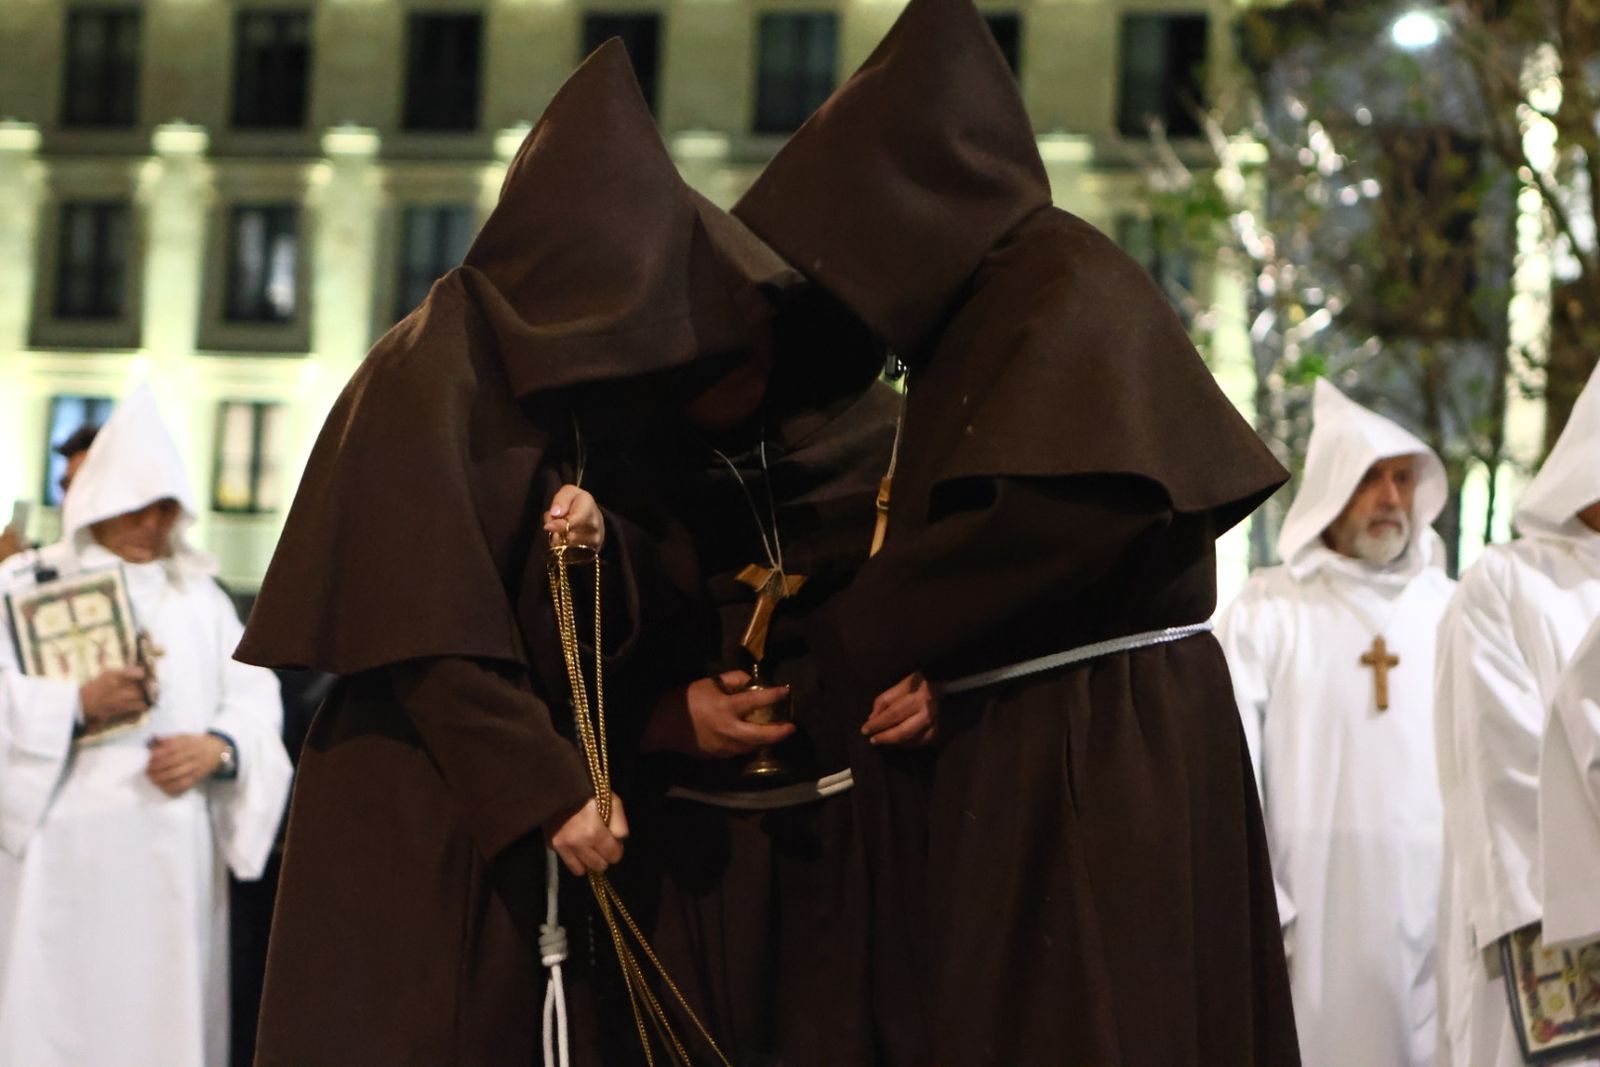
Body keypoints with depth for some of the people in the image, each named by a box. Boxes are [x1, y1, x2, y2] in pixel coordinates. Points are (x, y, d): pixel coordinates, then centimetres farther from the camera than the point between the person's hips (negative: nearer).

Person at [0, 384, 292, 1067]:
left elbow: (255, 696, 9)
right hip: (66, 852, -3)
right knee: (60, 1007, -3)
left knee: (167, 1009, 2)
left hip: (176, 854, 3)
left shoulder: (201, 594, 17)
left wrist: (218, 747, -10)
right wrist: (78, 705, -17)